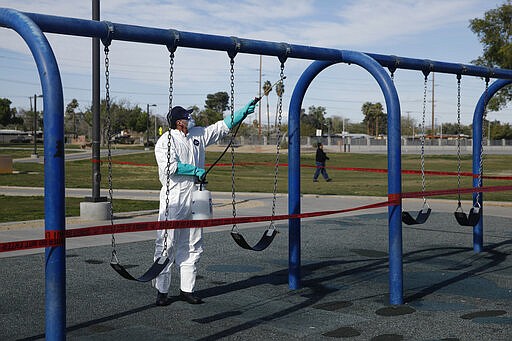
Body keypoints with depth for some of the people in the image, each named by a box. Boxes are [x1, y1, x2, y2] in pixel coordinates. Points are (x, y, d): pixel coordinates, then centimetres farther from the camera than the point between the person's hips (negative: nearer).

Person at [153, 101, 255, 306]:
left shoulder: (198, 135, 13)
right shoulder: (165, 141, -6)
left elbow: (223, 126, 17)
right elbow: (169, 166, -19)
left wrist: (244, 111, 13)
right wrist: (195, 170, -13)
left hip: (194, 200, 7)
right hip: (173, 201, -7)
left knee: (192, 246, 9)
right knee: (167, 245, -4)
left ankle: (187, 289, 17)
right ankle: (161, 291, 4)